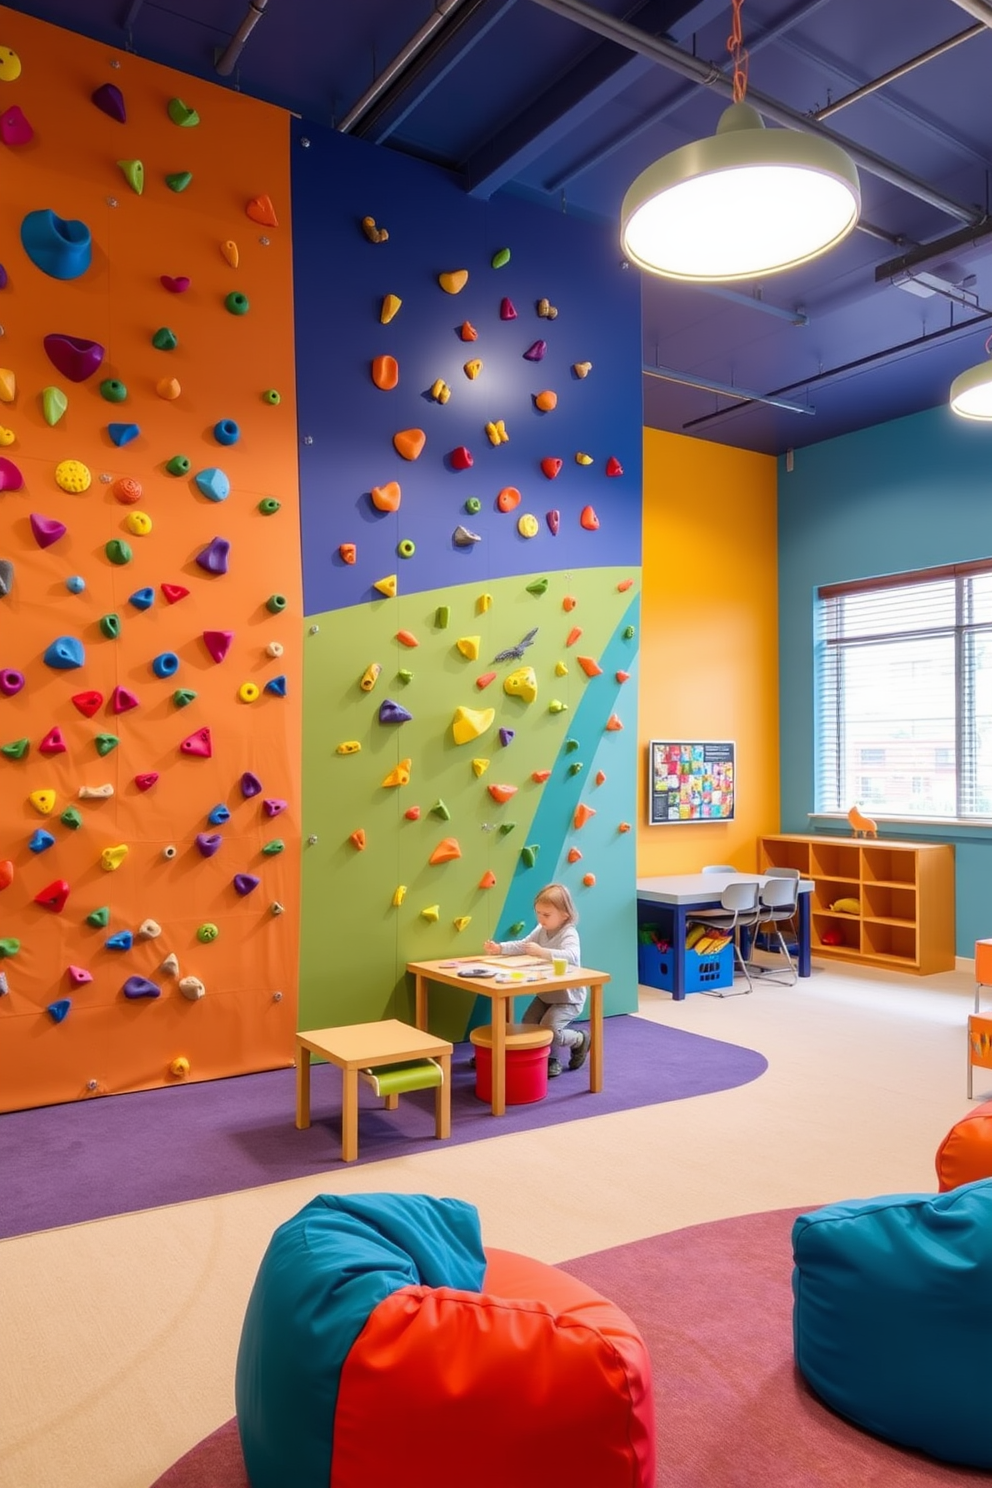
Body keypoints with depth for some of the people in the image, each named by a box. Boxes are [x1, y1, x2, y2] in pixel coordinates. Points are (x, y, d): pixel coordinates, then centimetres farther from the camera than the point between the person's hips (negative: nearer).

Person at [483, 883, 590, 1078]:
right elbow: (522, 945, 3)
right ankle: (551, 1058, 22)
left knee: (548, 1029, -21)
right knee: (527, 1025, 2)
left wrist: (542, 952, -54)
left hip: (568, 997, -8)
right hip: (545, 994, 8)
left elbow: (571, 956, -45)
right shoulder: (541, 930, 1)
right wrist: (500, 948, -14)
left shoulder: (569, 934, -25)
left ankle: (580, 1040, 9)